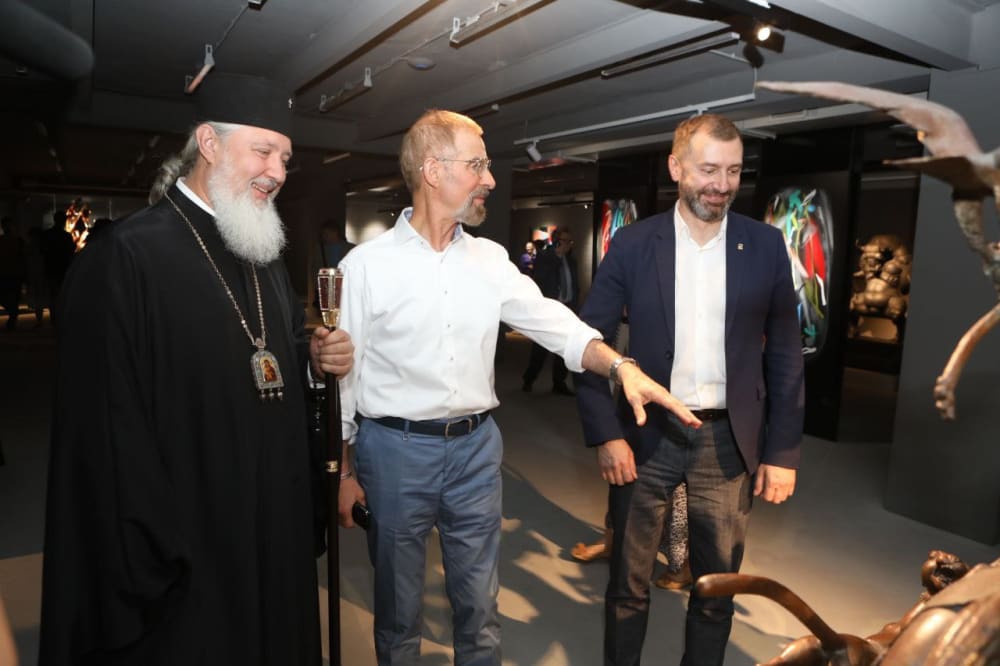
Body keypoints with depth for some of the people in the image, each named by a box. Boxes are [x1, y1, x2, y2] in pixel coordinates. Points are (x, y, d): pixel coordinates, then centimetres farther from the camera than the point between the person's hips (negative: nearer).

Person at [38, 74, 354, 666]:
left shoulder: (265, 254, 9)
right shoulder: (127, 256, -17)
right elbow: (107, 428, -20)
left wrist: (316, 358, -5)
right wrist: (151, 560, -19)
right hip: (187, 545, -7)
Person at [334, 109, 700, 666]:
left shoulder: (491, 260, 3)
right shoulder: (366, 264, -7)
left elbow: (553, 323, -1)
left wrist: (620, 366, -19)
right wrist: (342, 470, -2)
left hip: (476, 448, 3)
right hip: (394, 450, -3)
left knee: (480, 605, 16)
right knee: (399, 607, 15)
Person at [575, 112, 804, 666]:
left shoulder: (765, 245, -1)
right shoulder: (633, 244, -5)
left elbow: (785, 354, 3)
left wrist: (783, 451, 1)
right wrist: (605, 434, -9)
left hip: (728, 442, 1)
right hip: (646, 437, -1)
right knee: (628, 583, 14)